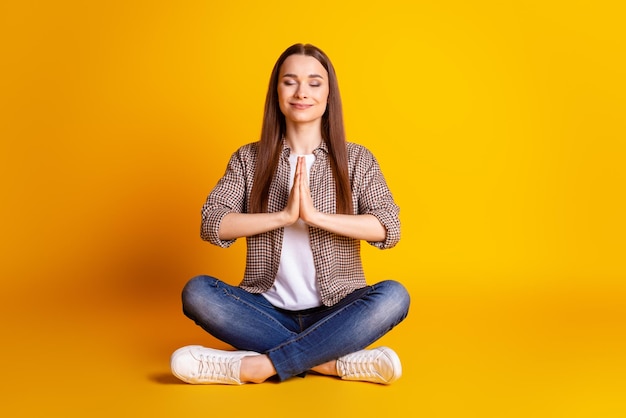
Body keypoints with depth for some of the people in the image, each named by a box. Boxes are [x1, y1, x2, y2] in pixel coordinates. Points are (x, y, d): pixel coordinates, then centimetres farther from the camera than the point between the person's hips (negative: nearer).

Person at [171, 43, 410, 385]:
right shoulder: (249, 159, 5)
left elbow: (388, 227, -12)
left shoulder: (356, 159, 2)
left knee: (394, 296, -29)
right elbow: (211, 224, -8)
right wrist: (283, 216, -20)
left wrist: (316, 215, -23)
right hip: (269, 312, 1)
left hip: (334, 314, -1)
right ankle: (334, 363, -26)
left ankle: (257, 365, -28)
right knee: (196, 292, -24)